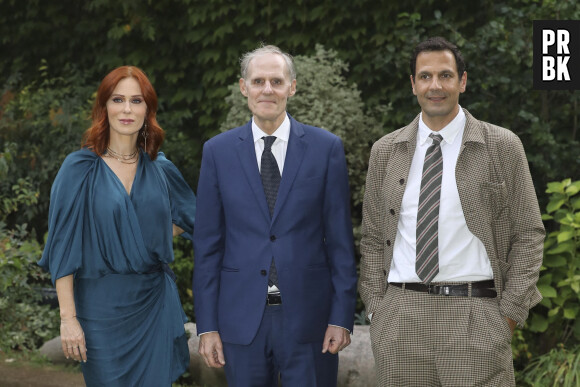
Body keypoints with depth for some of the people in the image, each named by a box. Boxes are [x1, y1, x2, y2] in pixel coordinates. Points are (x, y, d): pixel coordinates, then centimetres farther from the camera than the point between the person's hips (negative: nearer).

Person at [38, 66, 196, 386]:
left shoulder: (160, 169, 5)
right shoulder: (80, 168, -5)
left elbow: (190, 216, 24)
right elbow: (62, 246, -8)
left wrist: (152, 238, 9)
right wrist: (68, 318, -13)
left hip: (156, 303, 3)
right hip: (103, 307, -3)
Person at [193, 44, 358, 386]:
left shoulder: (326, 147, 2)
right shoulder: (218, 151, 4)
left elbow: (340, 239, 1)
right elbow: (207, 244, 5)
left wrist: (342, 316, -4)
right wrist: (207, 325, 0)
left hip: (309, 317, -1)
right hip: (242, 318, 1)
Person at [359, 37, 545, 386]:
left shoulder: (503, 147, 2)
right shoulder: (385, 152, 10)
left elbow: (528, 234, 3)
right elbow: (372, 236, 14)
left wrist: (511, 312, -4)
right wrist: (376, 305, 4)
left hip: (476, 317, -2)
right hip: (400, 315, 2)